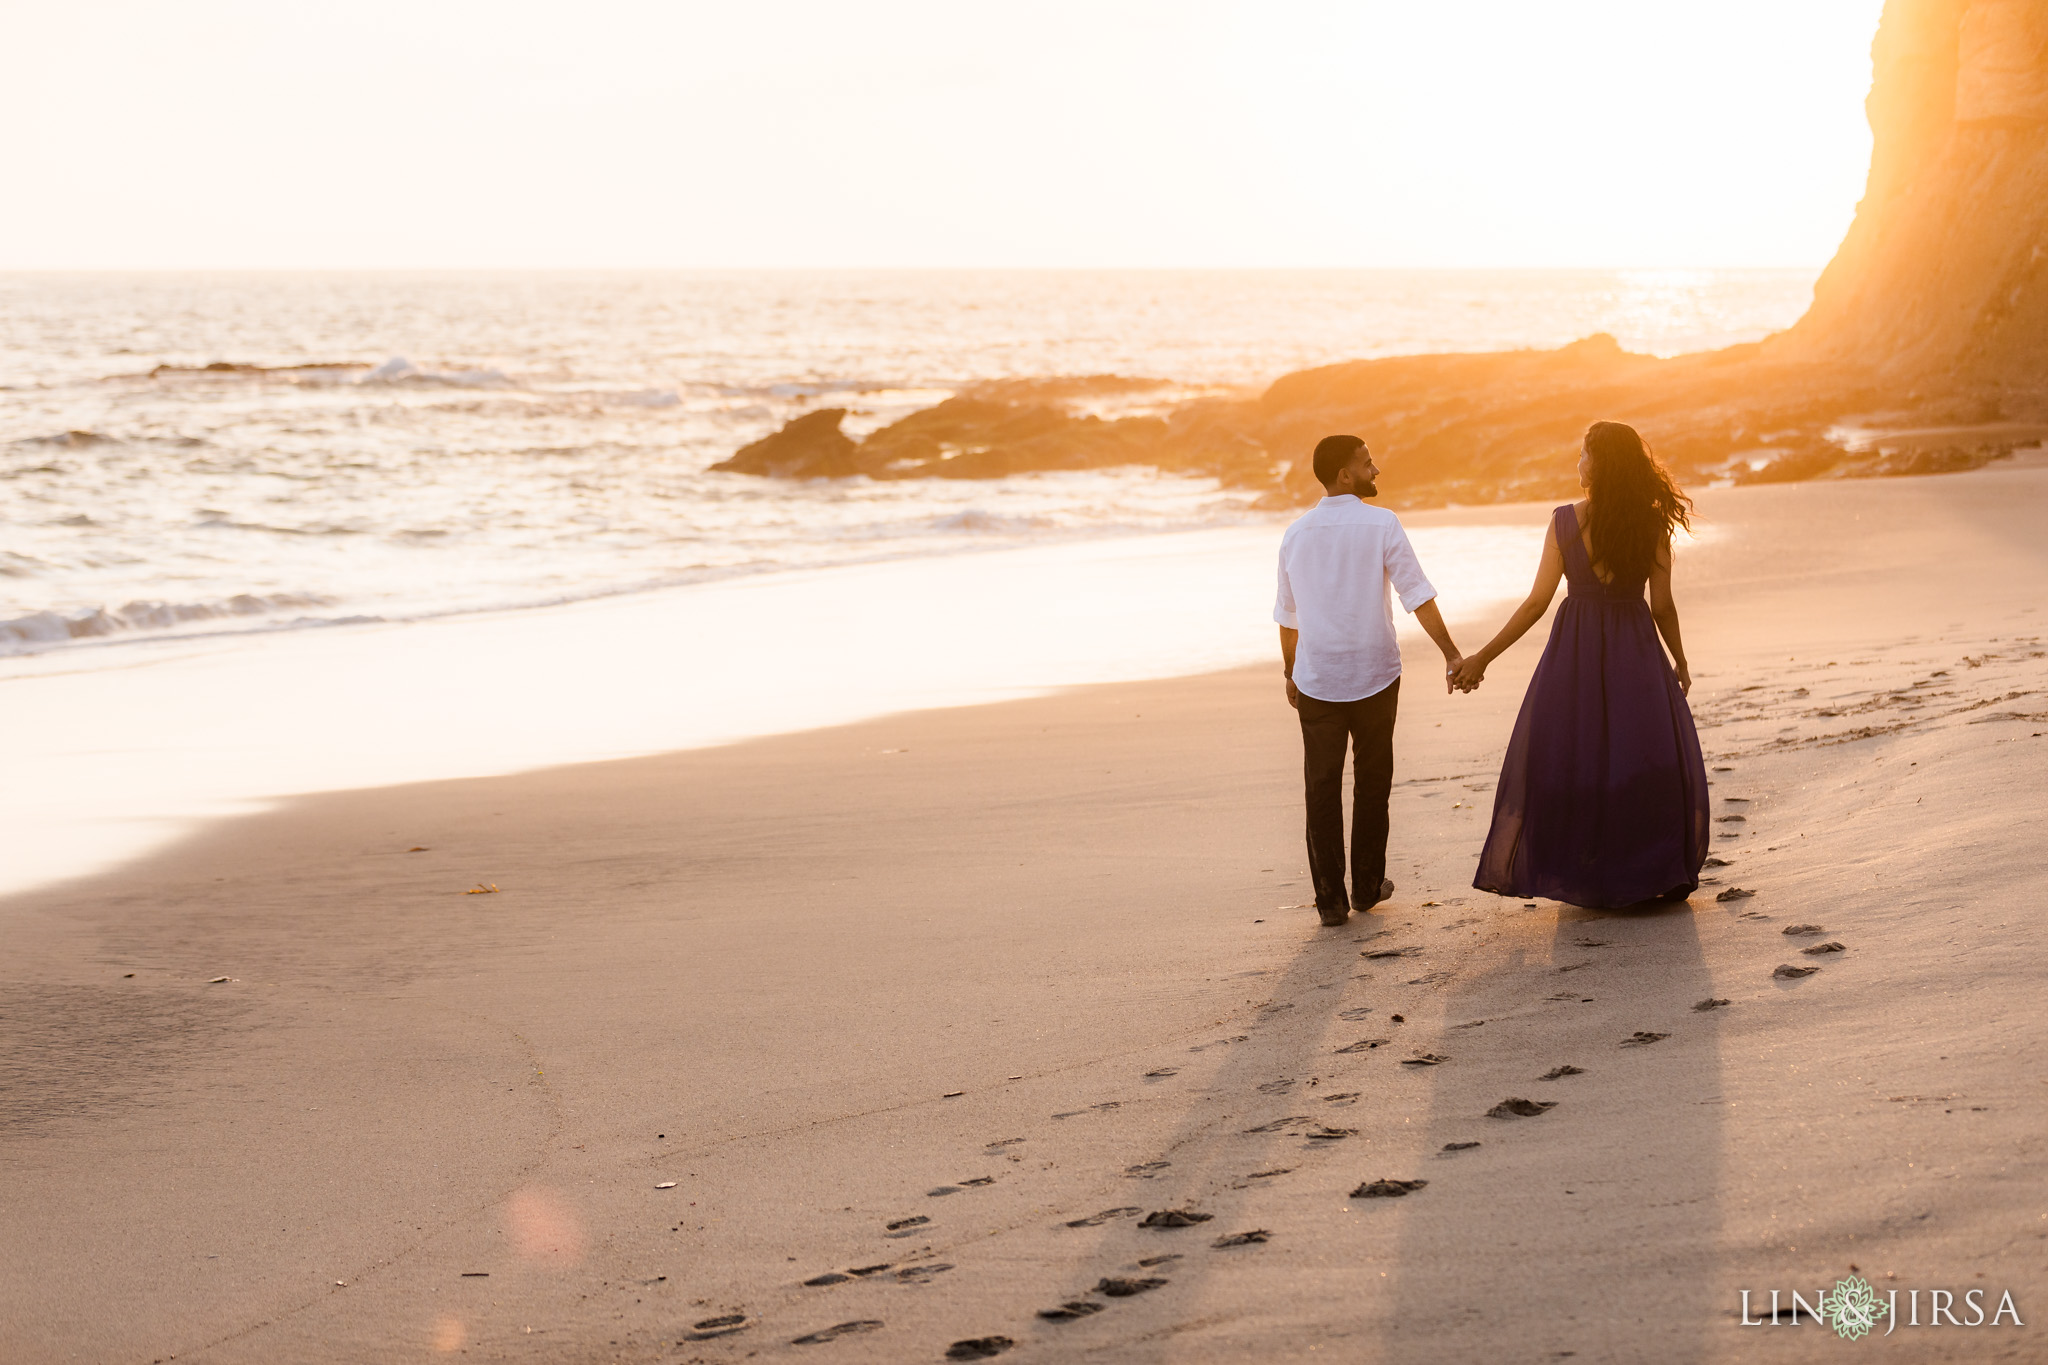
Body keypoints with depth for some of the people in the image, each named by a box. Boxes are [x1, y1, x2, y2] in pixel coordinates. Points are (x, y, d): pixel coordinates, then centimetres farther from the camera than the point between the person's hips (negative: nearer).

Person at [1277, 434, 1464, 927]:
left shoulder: (1297, 533, 3)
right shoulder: (1381, 525, -9)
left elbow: (1288, 616, 11)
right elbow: (1417, 595, -14)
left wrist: (1291, 673, 23)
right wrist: (1450, 653, -10)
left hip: (1315, 680, 2)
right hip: (1374, 675, -2)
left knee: (1322, 789, 5)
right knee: (1372, 783, 13)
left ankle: (1330, 897, 4)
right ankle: (1368, 885, 22)